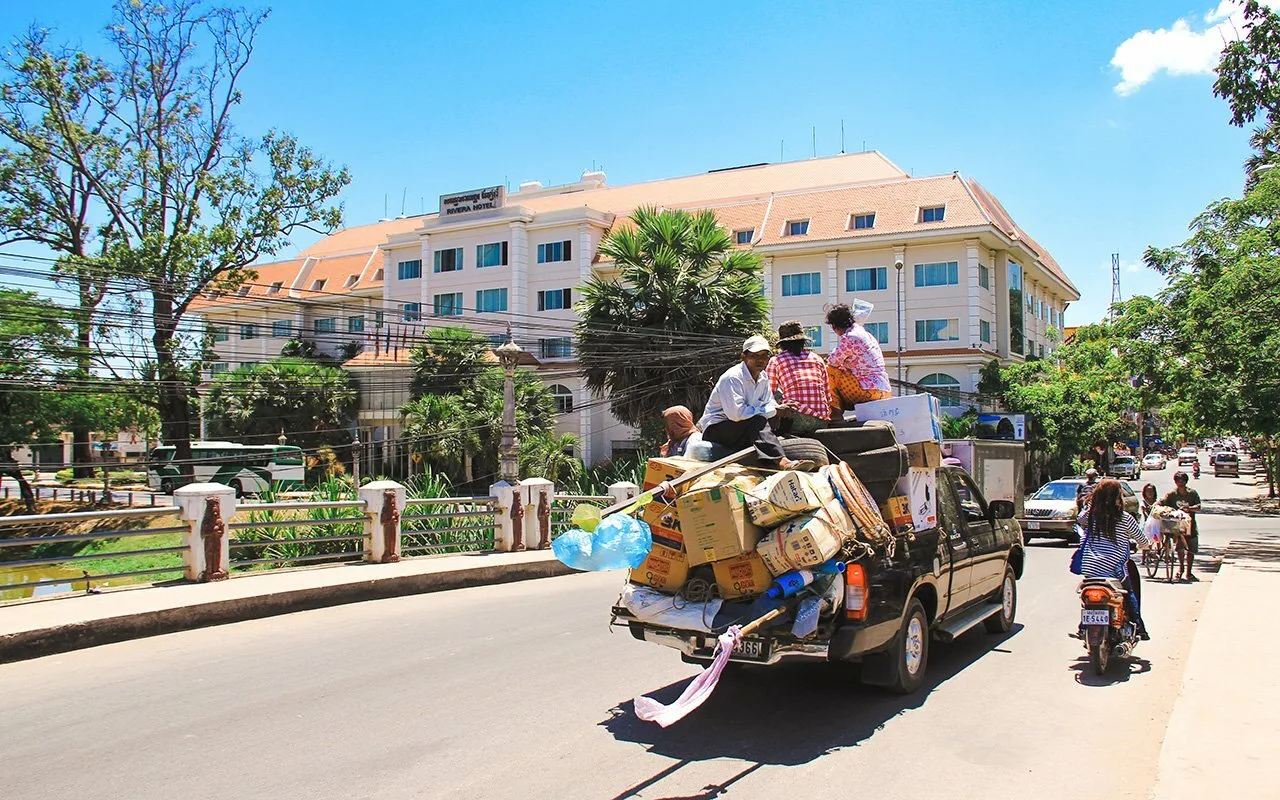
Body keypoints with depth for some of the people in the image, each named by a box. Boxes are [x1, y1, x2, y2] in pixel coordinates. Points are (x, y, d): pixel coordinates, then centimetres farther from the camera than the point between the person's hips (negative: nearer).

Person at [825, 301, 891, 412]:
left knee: (829, 370, -6)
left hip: (869, 392, -10)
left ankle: (836, 410, -3)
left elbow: (832, 362, -4)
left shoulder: (848, 338, -13)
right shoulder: (866, 334, 16)